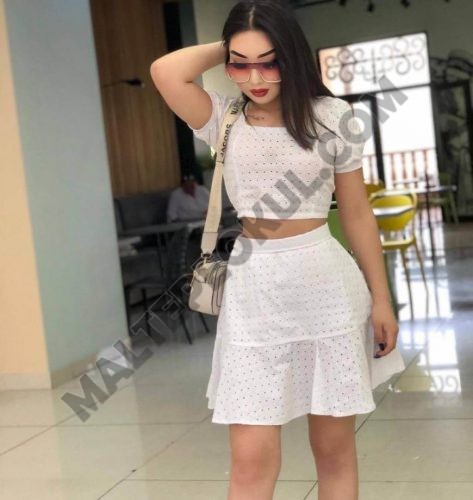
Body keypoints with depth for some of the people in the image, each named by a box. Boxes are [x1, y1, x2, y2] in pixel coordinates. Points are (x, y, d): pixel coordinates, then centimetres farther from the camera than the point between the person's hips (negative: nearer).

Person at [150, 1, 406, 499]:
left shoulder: (332, 117, -1)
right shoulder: (224, 119, 2)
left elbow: (357, 214, 4)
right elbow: (166, 71, -16)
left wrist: (380, 298, 4)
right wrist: (228, 49, -1)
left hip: (327, 285, 0)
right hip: (253, 290, 0)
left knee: (334, 447, 10)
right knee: (251, 456, -2)